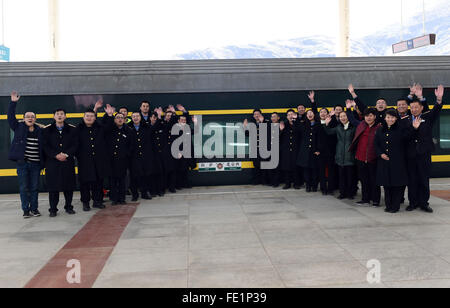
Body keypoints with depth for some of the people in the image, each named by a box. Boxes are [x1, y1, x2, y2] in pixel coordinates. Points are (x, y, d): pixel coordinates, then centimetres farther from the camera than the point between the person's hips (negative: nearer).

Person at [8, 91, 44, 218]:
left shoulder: (39, 131, 7)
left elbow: (43, 147, 9)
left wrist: (43, 163, 6)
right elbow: (11, 117, -5)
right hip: (22, 163, -1)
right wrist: (13, 103, -13)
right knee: (24, 188, 3)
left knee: (34, 187, 7)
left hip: (35, 164, 1)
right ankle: (26, 210, 11)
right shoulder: (19, 128, 5)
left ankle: (34, 209, 18)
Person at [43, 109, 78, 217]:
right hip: (52, 162, -1)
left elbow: (75, 145, 2)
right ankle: (53, 209, 10)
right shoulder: (47, 130, 6)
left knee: (69, 186, 5)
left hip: (68, 162, 1)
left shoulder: (72, 129, 7)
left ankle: (69, 207, 19)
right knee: (53, 187, 0)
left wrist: (66, 154, -12)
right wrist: (56, 155, -12)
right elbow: (45, 146, 0)